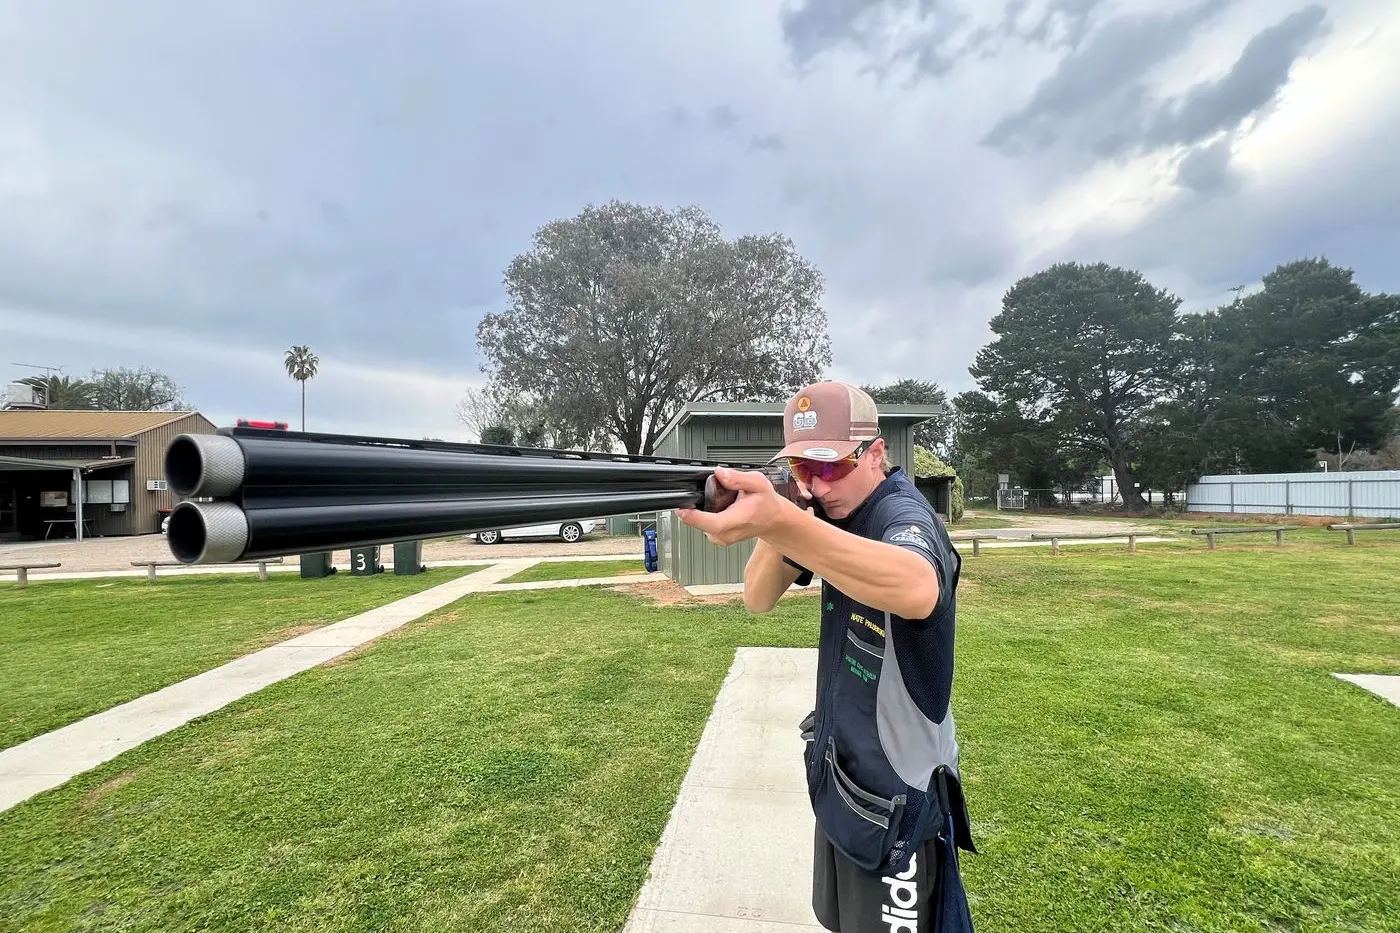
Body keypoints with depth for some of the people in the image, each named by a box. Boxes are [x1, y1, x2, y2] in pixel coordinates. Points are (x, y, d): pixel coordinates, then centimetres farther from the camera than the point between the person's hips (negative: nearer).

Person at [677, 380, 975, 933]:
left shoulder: (904, 514, -25)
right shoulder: (830, 508, -2)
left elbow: (917, 589, -51)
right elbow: (758, 600, -5)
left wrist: (780, 522, -66)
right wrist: (772, 524, -25)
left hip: (898, 789, -7)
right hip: (839, 765, 7)